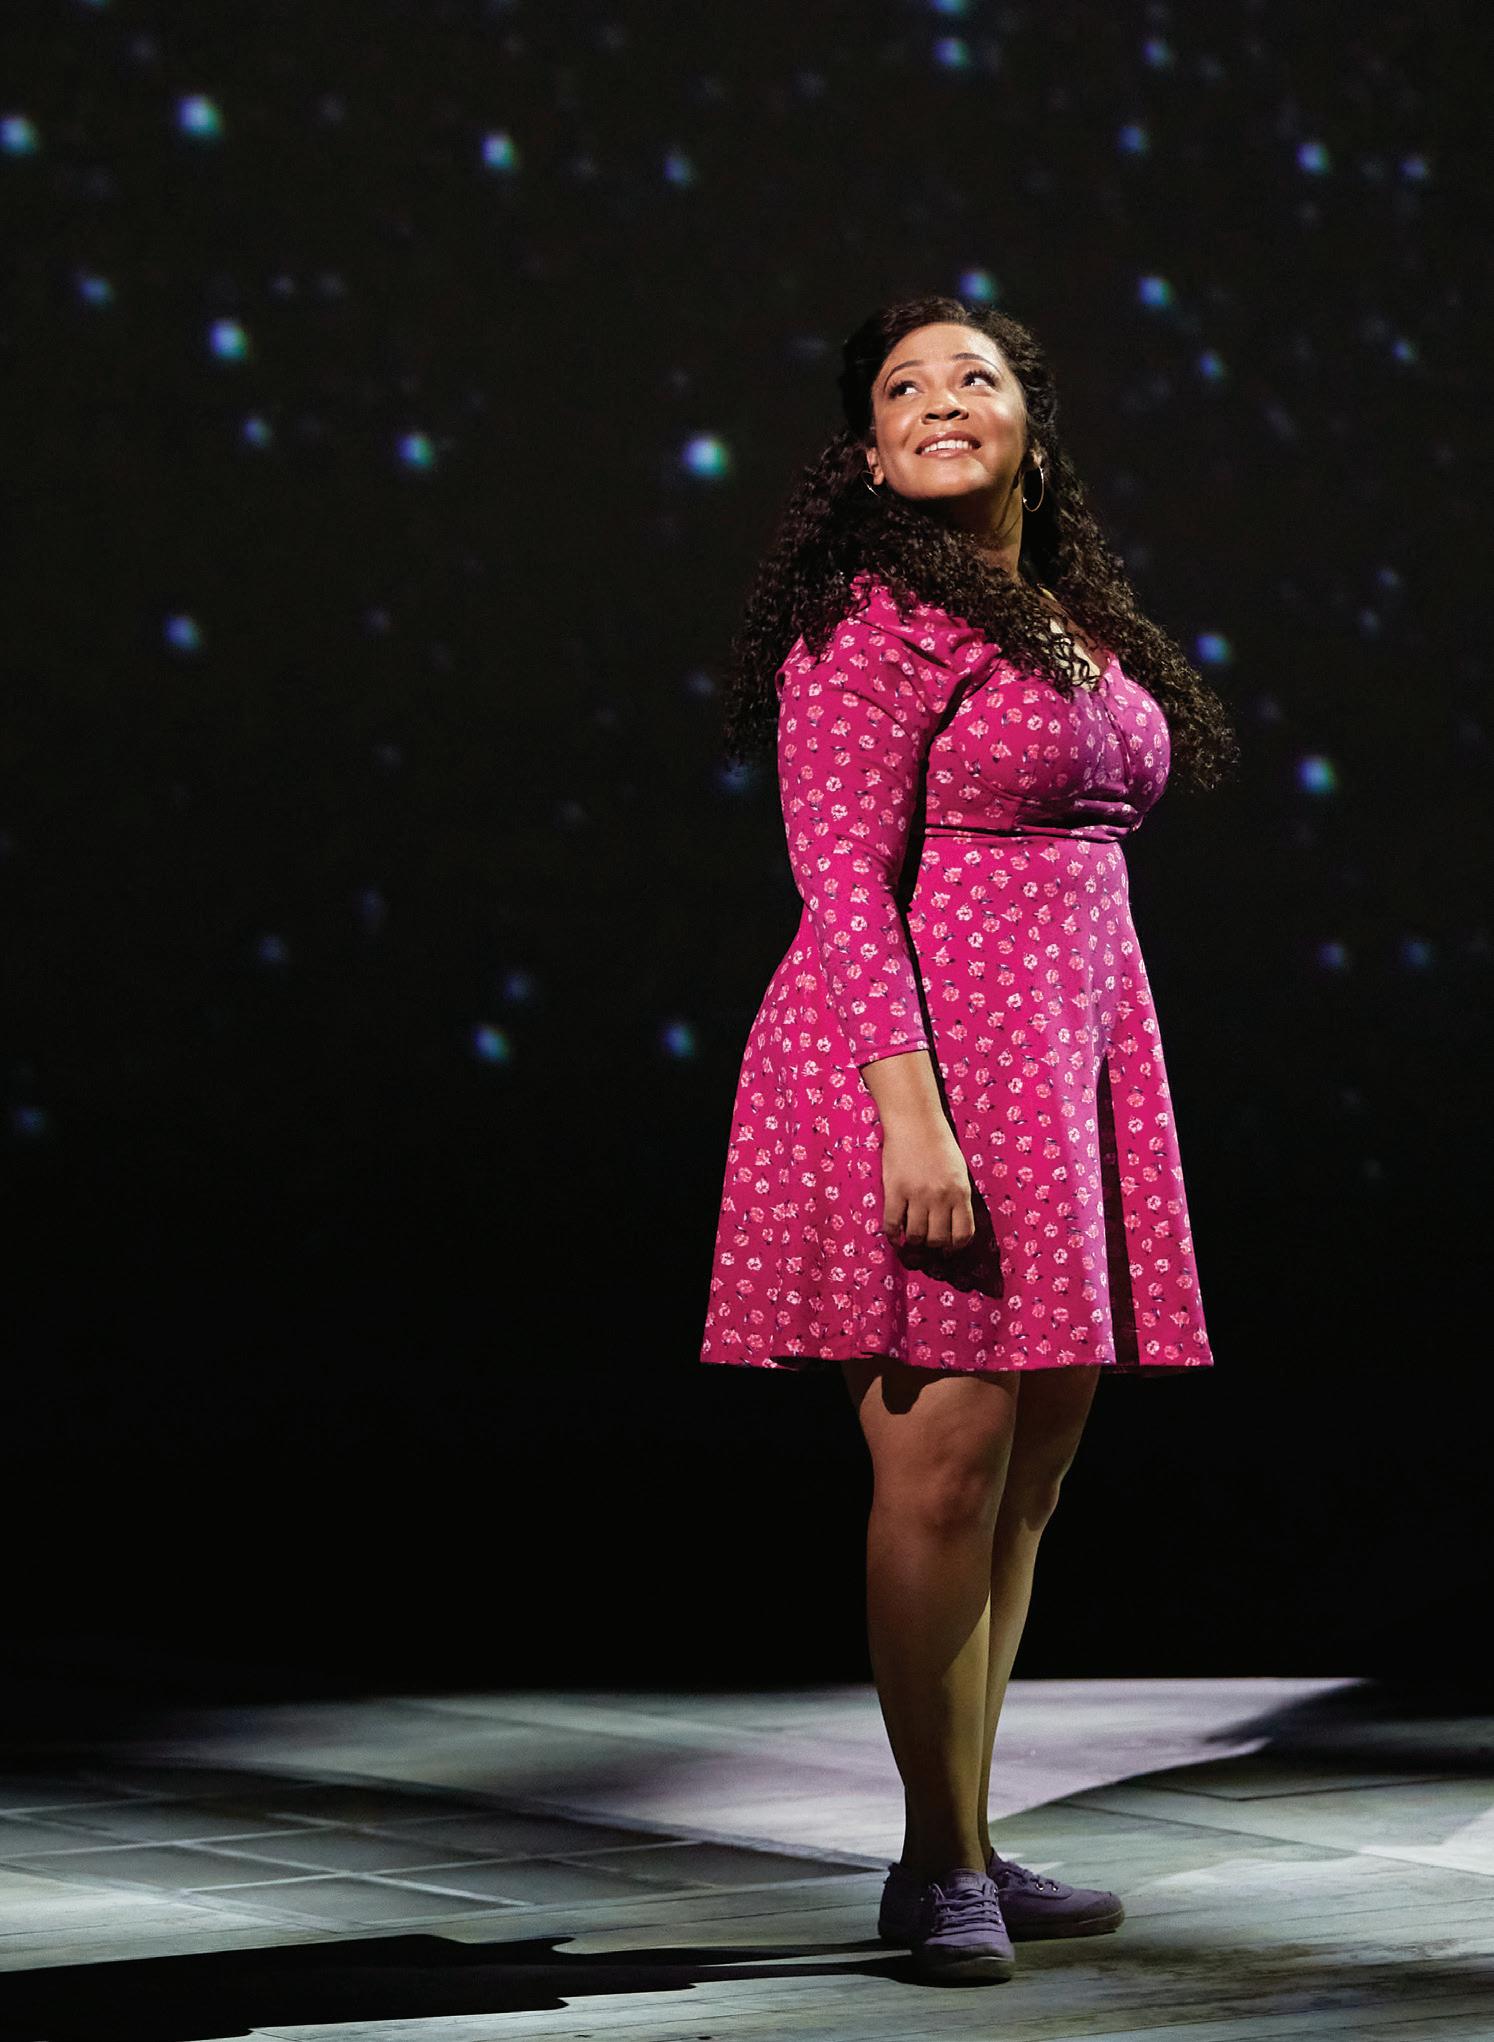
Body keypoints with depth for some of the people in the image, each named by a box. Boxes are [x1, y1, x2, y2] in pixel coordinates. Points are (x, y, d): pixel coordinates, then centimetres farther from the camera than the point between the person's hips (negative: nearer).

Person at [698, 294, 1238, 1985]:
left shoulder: (1074, 620, 17)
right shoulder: (869, 624, -8)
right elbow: (842, 876, -14)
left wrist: (1111, 1084, 18)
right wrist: (910, 1111, -22)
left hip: (1072, 1043, 8)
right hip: (929, 1040, -8)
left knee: (1036, 1461, 8)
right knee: (948, 1458, -7)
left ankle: (969, 1849, 16)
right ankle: (940, 1865, 3)